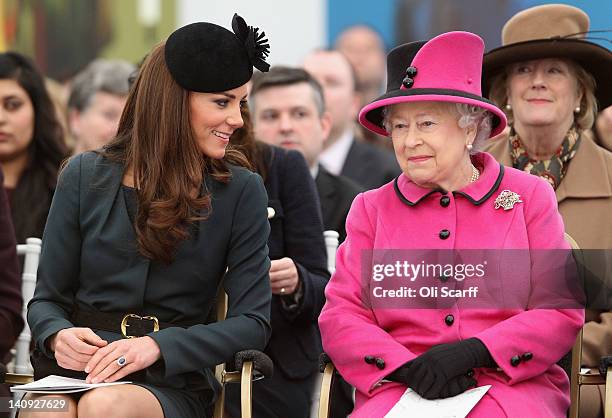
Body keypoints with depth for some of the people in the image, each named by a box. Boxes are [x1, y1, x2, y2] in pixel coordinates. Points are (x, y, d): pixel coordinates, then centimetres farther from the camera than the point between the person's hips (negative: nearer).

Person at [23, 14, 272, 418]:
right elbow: (46, 299, 12)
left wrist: (157, 346, -18)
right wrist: (58, 335, -13)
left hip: (172, 381, -1)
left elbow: (253, 321, -2)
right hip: (75, 371, 1)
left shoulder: (241, 191, 4)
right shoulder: (85, 176, 8)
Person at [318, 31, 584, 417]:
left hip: (513, 383, -1)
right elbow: (340, 316, 7)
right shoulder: (371, 209, 15)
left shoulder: (529, 197, 11)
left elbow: (562, 313, 4)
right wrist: (407, 367, -13)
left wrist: (474, 352, -12)